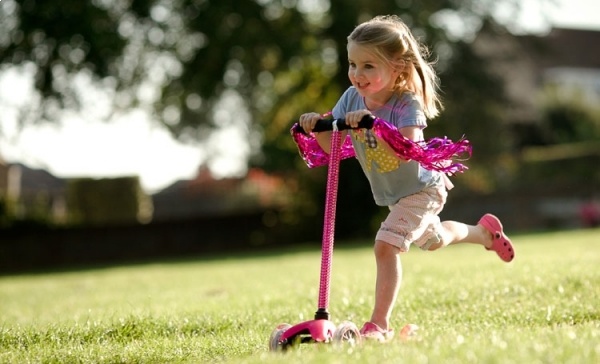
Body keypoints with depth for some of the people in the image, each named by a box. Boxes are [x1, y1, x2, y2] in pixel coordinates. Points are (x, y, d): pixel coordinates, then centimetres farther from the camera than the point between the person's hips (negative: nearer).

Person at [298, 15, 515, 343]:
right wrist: (318, 127, -33)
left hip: (420, 189, -8)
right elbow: (333, 146, -13)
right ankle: (484, 231, 59)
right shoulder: (352, 98, -13)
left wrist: (372, 124, -54)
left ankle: (379, 325, -16)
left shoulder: (407, 103, -29)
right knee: (432, 240, 31)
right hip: (392, 194, 8)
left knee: (386, 245, -24)